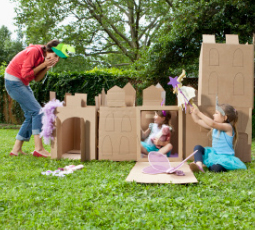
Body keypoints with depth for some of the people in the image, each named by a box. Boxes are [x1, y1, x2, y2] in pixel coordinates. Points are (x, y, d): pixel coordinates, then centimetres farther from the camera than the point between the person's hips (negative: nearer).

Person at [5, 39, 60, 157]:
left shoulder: (42, 56, 9)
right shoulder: (34, 51, -18)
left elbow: (37, 78, 6)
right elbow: (25, 73, -22)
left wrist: (47, 67, -8)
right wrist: (43, 65, -18)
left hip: (22, 83, 10)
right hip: (14, 82, -10)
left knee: (31, 116, 6)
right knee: (38, 111, -16)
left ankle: (16, 149, 10)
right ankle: (39, 148, -19)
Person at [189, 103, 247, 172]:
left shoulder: (228, 127, -16)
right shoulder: (214, 127, 9)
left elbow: (212, 124, -34)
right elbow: (198, 120, 13)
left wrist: (199, 113, -33)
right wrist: (192, 110, 1)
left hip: (225, 157, -8)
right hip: (213, 154, 8)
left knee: (216, 168, -38)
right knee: (197, 147, -10)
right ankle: (199, 164, -34)